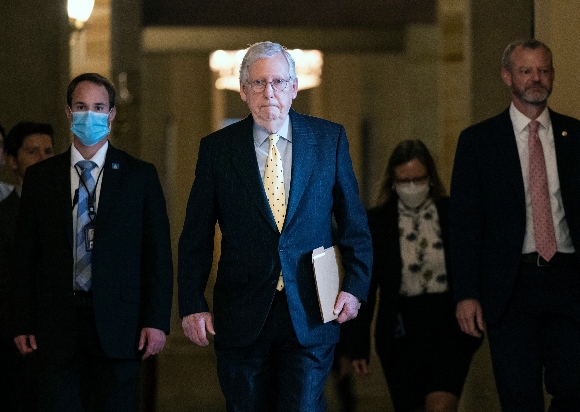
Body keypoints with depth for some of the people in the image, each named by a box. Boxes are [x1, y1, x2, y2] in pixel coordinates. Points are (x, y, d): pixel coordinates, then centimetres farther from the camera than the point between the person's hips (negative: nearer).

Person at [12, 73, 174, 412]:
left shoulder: (140, 176, 6)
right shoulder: (40, 177, 10)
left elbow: (159, 255, 4)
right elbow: (27, 256, 9)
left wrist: (157, 321, -5)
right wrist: (24, 323, 3)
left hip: (117, 324, -1)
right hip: (57, 326, 1)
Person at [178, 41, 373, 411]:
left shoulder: (329, 139, 5)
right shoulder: (217, 149, 4)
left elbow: (354, 223, 9)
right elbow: (196, 237, 6)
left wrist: (355, 285, -1)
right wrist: (192, 304, -1)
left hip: (309, 315, -1)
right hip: (242, 319, 1)